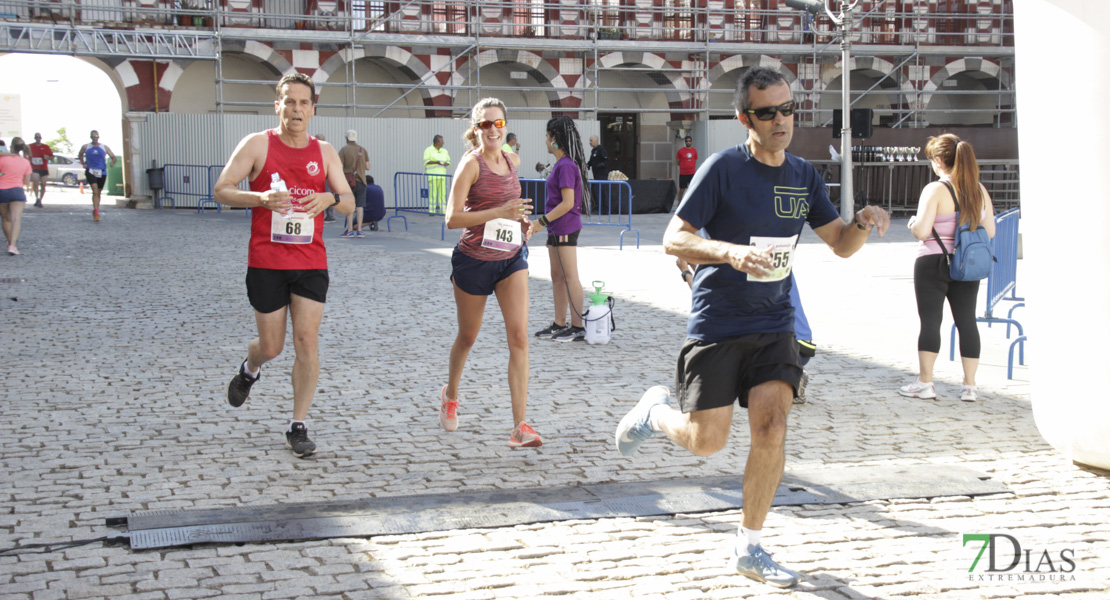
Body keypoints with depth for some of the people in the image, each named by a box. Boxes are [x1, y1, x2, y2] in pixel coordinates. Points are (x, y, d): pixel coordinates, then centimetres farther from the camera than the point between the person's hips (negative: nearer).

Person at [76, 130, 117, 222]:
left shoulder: (104, 147, 6)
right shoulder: (85, 147, 7)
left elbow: (113, 157, 6)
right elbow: (80, 155, 26)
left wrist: (113, 162, -17)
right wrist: (83, 163, 9)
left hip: (102, 172, 2)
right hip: (90, 171, -2)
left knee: (98, 193, 12)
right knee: (95, 191, -19)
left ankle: (96, 211, 30)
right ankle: (96, 212, -25)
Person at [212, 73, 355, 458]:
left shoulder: (324, 152, 7)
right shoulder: (257, 144, -2)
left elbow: (349, 203, 7)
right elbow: (222, 191, -5)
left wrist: (330, 198, -17)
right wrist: (260, 198, -24)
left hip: (311, 263, 2)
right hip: (266, 263, -2)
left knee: (307, 342, -7)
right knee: (271, 346, 6)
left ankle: (298, 427, 3)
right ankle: (249, 370, 44)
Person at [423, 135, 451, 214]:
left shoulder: (444, 151, 18)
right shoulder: (428, 150, 1)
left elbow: (449, 162, 18)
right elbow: (426, 161, -8)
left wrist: (446, 163, -5)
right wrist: (436, 162, -18)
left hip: (442, 175, 5)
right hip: (432, 175, -5)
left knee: (443, 193, 0)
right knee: (433, 193, -10)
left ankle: (443, 210, 1)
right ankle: (431, 210, -8)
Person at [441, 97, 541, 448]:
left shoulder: (512, 161, 6)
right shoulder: (471, 163, -13)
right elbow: (452, 219, -20)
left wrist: (520, 220, 7)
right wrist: (500, 212, -27)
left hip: (511, 258, 4)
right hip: (473, 259, -4)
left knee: (519, 338, -10)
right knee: (468, 337, 14)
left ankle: (520, 426, -12)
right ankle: (450, 395, 44)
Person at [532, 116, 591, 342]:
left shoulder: (566, 166, -17)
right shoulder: (560, 164, 13)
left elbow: (567, 203, -21)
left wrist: (541, 222, -19)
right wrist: (546, 224, 21)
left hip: (565, 228, -10)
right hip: (557, 230, 10)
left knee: (570, 277, -5)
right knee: (557, 277, 14)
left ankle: (578, 327, 0)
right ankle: (559, 324, 21)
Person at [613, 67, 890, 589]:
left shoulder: (804, 176, 5)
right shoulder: (724, 169, -12)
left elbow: (841, 244, 13)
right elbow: (673, 239, -15)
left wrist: (863, 224, -10)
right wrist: (731, 252, -33)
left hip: (773, 325, 4)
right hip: (715, 326, -4)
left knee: (771, 429, -10)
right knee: (706, 442, -3)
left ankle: (749, 549, 6)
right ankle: (656, 411, 32)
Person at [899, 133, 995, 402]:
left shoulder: (935, 190, -13)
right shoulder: (979, 190, 3)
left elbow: (922, 231, -19)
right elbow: (990, 231, 7)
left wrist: (913, 223, 2)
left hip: (933, 262, -5)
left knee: (930, 320, 2)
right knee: (966, 320, 8)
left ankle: (925, 382, 7)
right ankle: (970, 385, 9)